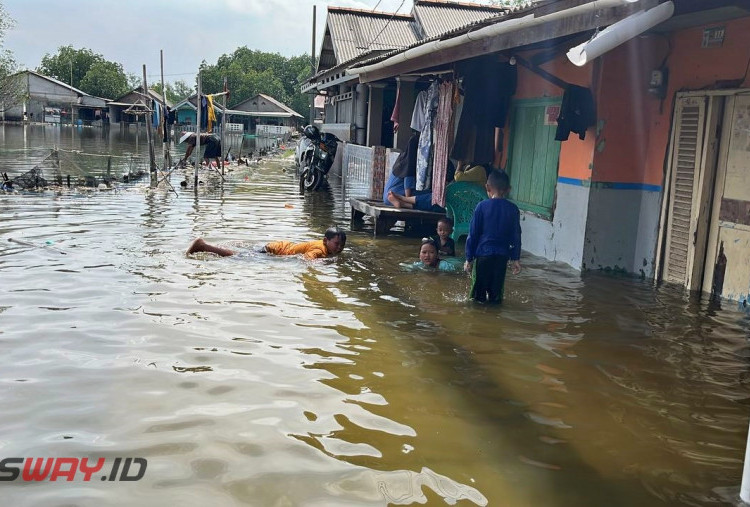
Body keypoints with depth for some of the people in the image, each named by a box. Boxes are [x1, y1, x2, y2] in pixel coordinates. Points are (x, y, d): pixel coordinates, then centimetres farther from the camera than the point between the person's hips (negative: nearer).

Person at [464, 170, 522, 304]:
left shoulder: (482, 206, -5)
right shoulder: (513, 209, 2)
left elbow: (473, 234, -3)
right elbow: (516, 236, 5)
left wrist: (469, 258, 3)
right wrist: (515, 259, 12)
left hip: (483, 254, -2)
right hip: (502, 256, 2)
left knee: (478, 293, 6)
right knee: (496, 292, 10)